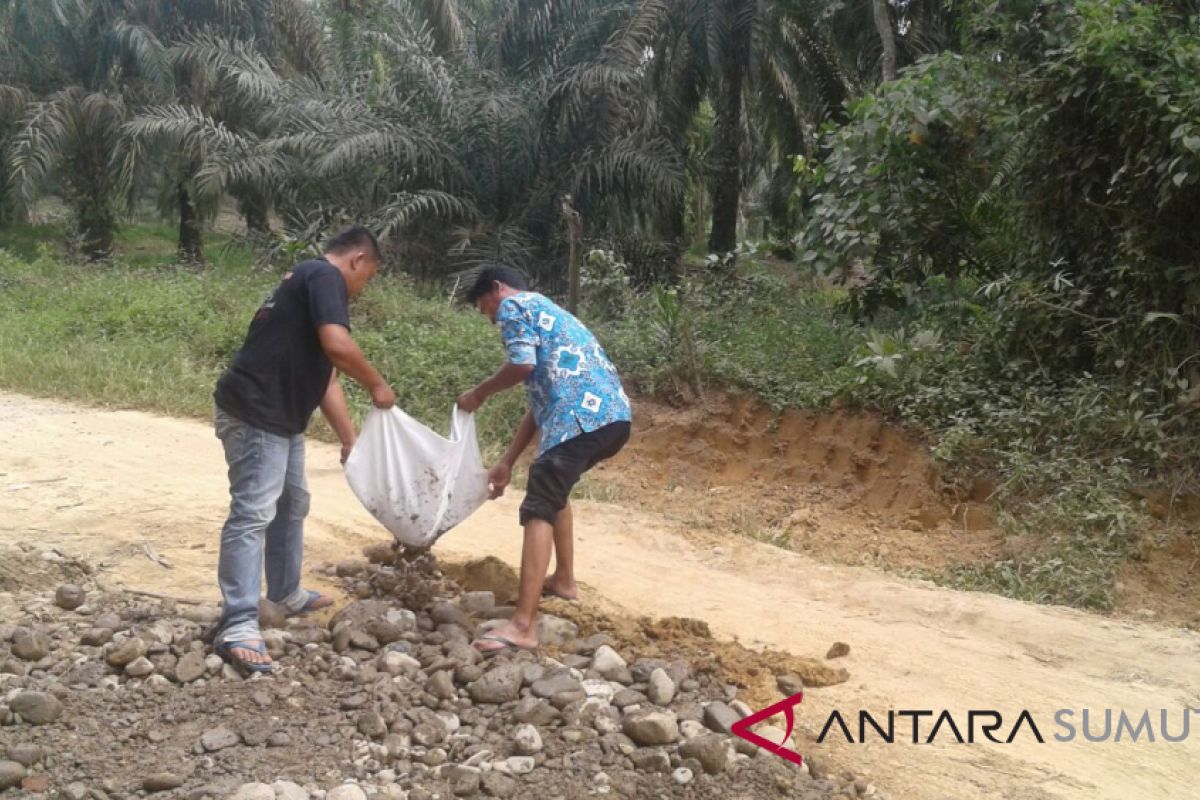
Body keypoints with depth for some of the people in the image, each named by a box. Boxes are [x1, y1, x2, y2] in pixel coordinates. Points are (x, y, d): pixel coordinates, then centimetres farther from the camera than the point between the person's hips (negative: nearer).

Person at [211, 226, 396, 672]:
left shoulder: (310, 282, 21)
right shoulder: (325, 276, -9)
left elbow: (325, 375, 22)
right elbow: (337, 345, -26)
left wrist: (350, 440, 21)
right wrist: (377, 386, -9)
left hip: (280, 417, 11)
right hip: (254, 415, -11)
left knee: (291, 504, 23)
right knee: (253, 513, -13)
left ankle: (286, 594, 38)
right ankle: (238, 627, -14)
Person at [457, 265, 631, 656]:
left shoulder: (514, 304, 8)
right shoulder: (547, 313, 35)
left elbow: (523, 364, -11)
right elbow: (541, 400, 32)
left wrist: (480, 393, 7)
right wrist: (506, 463, 29)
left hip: (582, 417, -9)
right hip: (614, 414, 10)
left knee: (539, 509, -11)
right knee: (554, 488, 31)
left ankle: (523, 625, -17)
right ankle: (563, 579, 37)